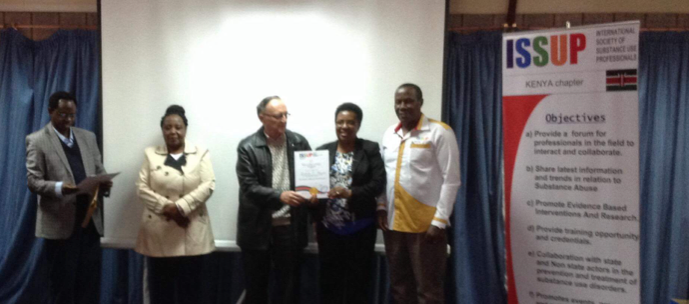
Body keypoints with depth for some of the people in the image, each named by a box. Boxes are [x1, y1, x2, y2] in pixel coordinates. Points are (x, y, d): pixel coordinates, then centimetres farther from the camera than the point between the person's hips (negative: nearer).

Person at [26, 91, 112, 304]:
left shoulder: (88, 137, 13)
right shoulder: (37, 140, -2)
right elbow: (33, 181, -8)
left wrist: (104, 183, -10)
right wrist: (59, 188, -28)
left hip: (90, 220, 5)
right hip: (60, 223, -4)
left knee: (90, 284, 9)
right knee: (62, 285, 7)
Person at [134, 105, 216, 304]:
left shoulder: (201, 153, 6)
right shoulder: (151, 154, 10)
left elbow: (208, 185, -6)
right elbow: (142, 188, 1)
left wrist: (181, 206, -18)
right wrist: (166, 207, -14)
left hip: (192, 234, -1)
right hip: (159, 233, 1)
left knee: (192, 288, 3)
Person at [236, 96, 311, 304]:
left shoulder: (299, 142, 3)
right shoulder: (248, 147, -6)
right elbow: (249, 187, -14)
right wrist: (280, 196, -28)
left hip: (290, 227, 2)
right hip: (258, 228, -2)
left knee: (288, 287, 11)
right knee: (255, 286, 13)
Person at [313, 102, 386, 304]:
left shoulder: (371, 150, 0)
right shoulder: (323, 151, 7)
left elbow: (378, 184, -9)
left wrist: (350, 193, -23)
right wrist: (314, 220, -5)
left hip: (360, 228, -2)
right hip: (328, 227, 2)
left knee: (359, 280, 7)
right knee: (330, 280, 11)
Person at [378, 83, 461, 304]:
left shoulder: (440, 132, -7)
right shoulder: (389, 134, 11)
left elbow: (451, 180, -10)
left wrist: (439, 221, -14)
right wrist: (381, 207, 4)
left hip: (426, 224, -5)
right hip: (392, 223, 5)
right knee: (399, 286, 15)